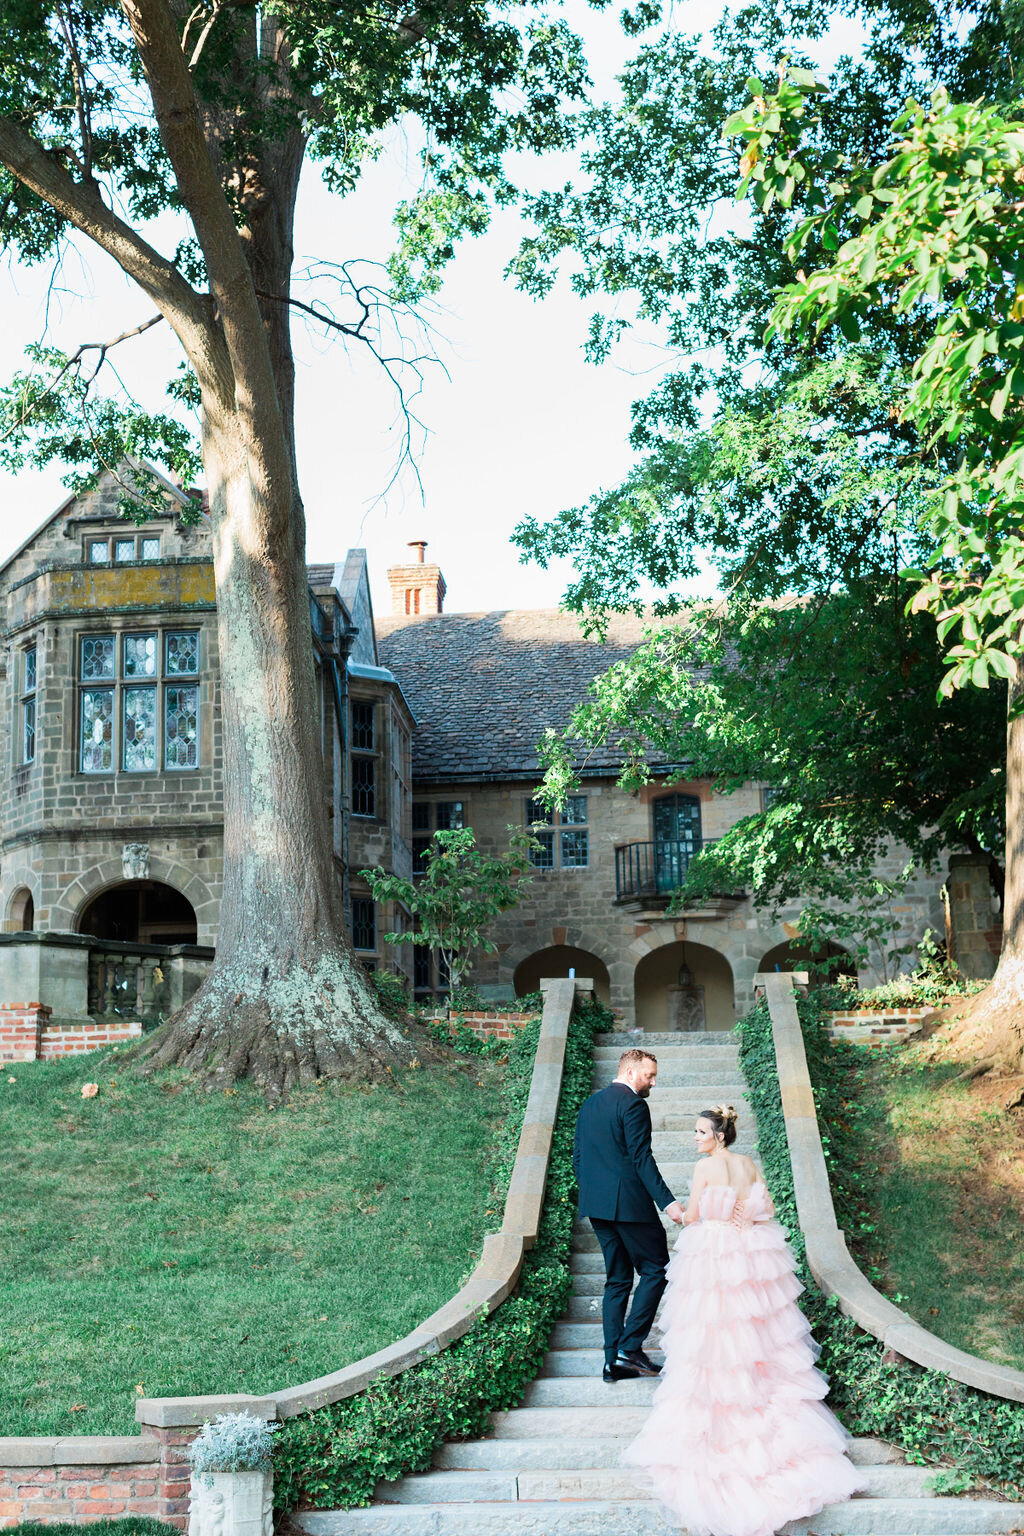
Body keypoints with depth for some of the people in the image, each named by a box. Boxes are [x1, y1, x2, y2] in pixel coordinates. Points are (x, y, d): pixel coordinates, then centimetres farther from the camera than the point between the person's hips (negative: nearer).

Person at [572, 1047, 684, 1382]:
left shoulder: (589, 1104, 16)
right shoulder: (632, 1104, -10)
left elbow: (577, 1158, 18)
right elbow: (641, 1158, -18)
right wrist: (667, 1202, -20)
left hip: (597, 1206, 8)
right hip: (629, 1202, -8)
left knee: (617, 1279, 12)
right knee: (655, 1270, 2)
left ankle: (614, 1361, 8)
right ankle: (630, 1346, -5)